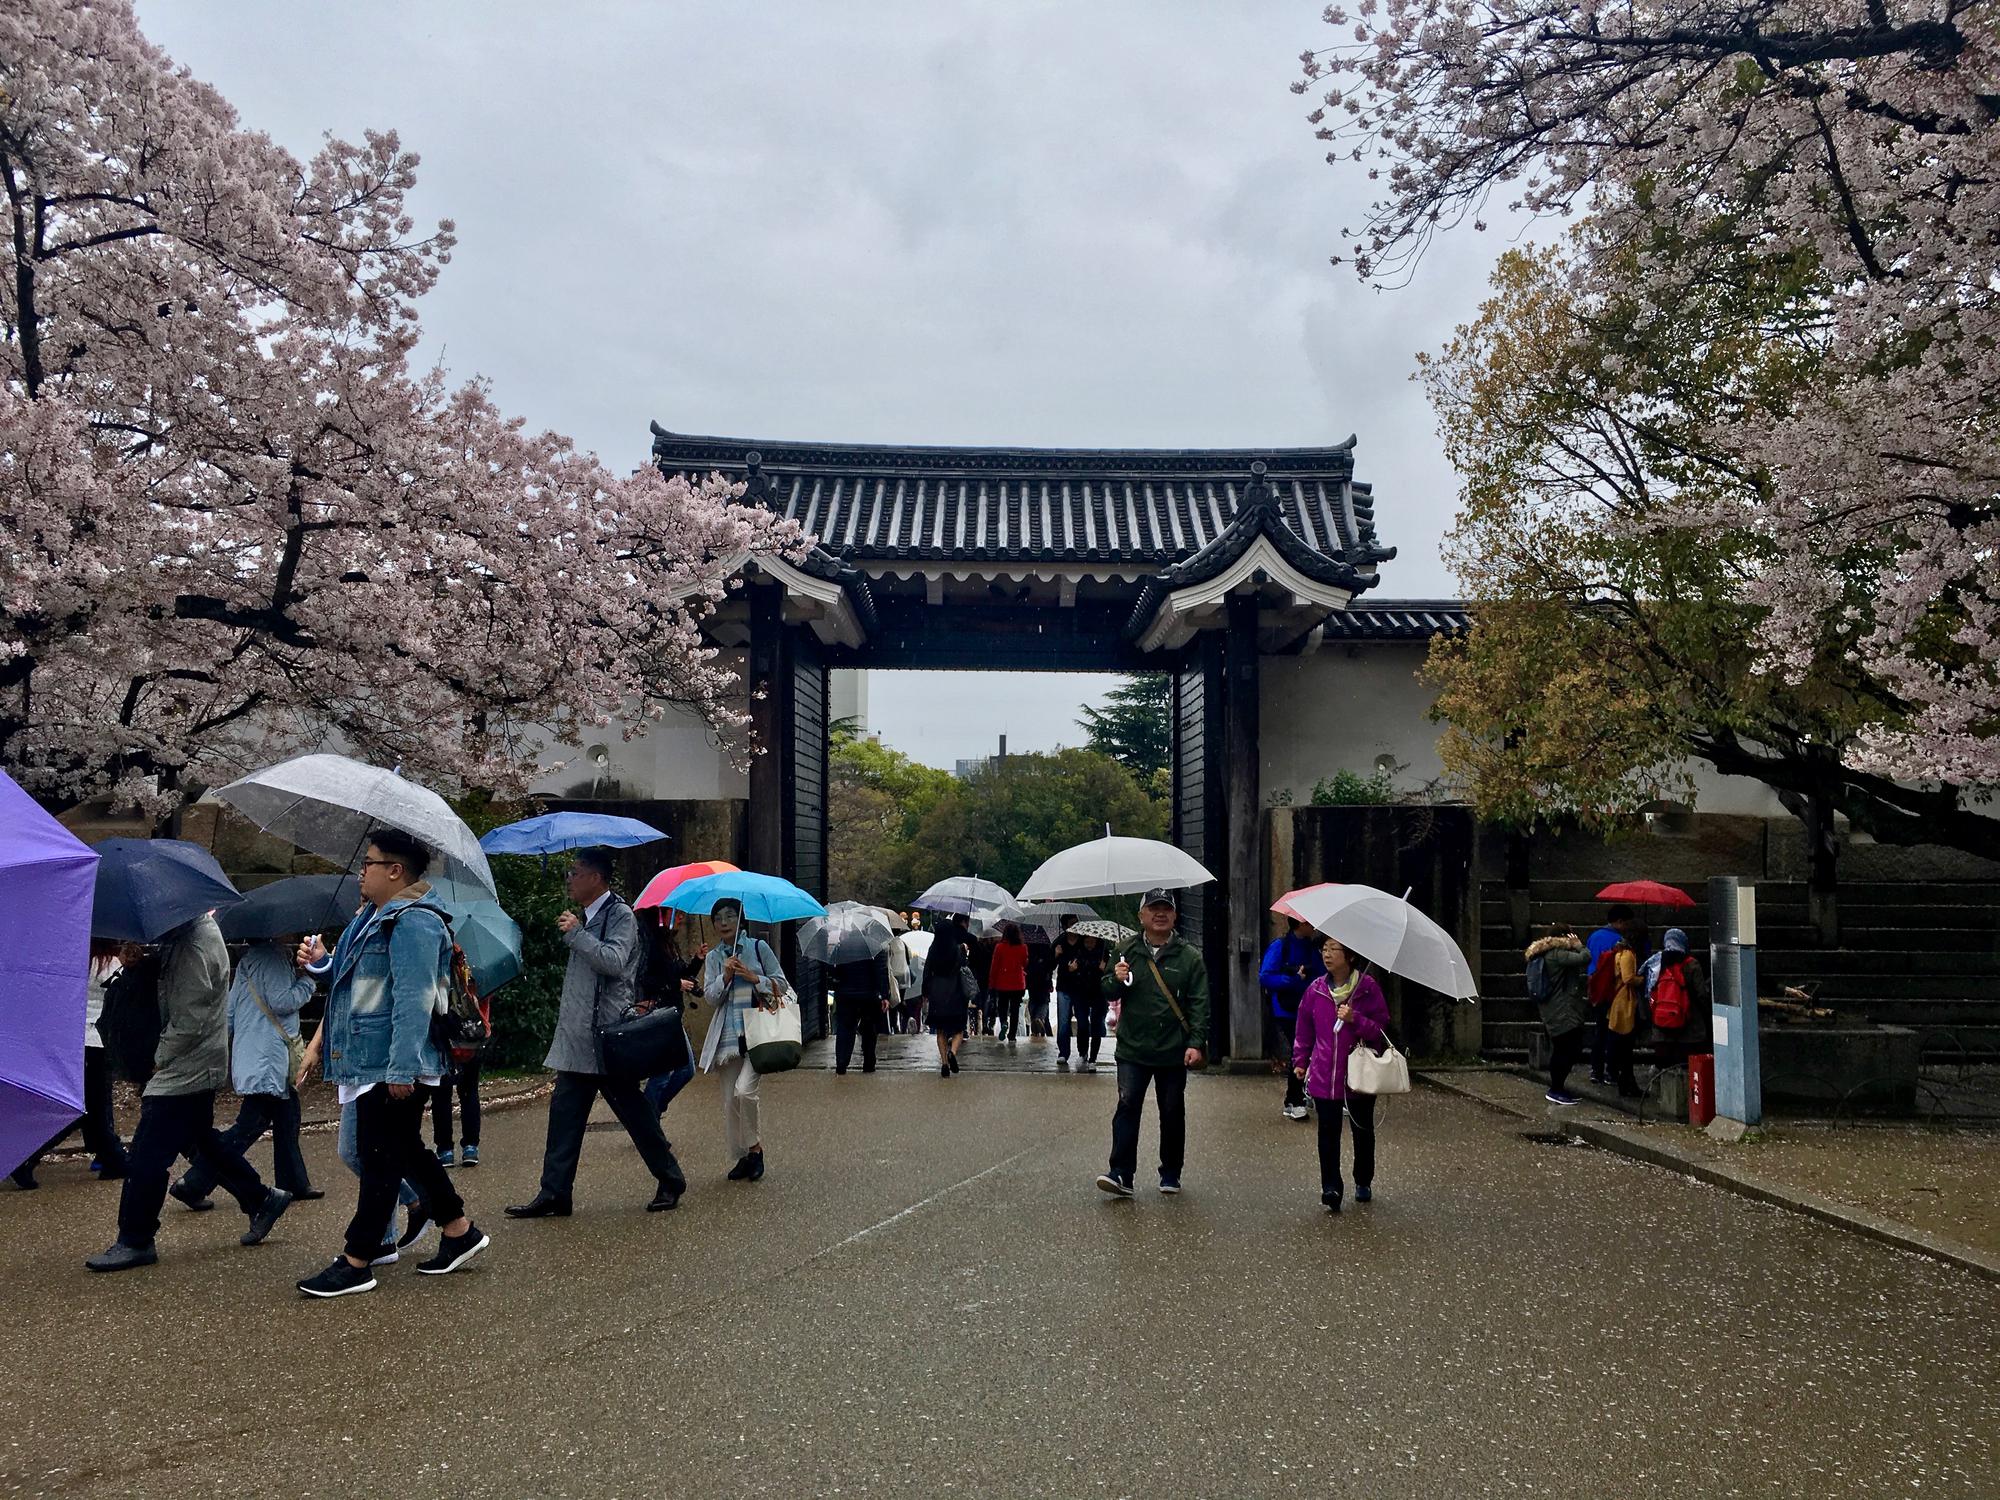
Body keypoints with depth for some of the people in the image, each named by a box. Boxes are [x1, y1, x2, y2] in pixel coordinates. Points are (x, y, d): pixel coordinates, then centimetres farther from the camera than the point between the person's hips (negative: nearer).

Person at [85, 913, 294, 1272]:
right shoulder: (199, 930, 10)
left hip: (188, 1065, -11)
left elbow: (188, 1019, -22)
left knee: (148, 1154, -3)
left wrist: (160, 1057, -10)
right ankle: (261, 1199, 27)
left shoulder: (194, 945, -22)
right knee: (200, 1139, 20)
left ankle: (134, 1242, 5)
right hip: (198, 1065, 11)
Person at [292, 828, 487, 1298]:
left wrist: (402, 1068, -28)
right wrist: (322, 963, 10)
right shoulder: (376, 917, 17)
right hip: (370, 1063, 11)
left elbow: (413, 1000, -25)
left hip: (392, 1069, -11)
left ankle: (356, 1263, 5)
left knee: (381, 1160, -2)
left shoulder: (413, 922, -18)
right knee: (405, 1151, 17)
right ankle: (459, 1229, 27)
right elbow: (357, 981, 28)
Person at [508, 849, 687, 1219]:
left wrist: (575, 933, -20)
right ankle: (553, 1194, 10)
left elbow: (614, 961, -27)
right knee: (564, 1113, 6)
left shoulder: (620, 915, -11)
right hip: (577, 1036, 9)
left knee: (633, 1112, 0)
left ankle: (670, 1181, 14)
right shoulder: (585, 918, 17)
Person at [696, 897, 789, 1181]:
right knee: (730, 1099, 2)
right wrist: (726, 976, -11)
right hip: (729, 1035, 4)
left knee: (744, 1090, -19)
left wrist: (753, 978, -10)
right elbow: (710, 997, 5)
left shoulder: (758, 947, 5)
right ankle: (743, 1156, 16)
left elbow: (782, 985, 4)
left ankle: (755, 1148, -1)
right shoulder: (713, 958, 13)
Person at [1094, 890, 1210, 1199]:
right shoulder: (1126, 950, 6)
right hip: (1132, 1048, 1)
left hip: (1173, 1052, 0)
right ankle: (1121, 1174, -8)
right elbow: (1106, 991, 11)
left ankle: (1170, 1174, 23)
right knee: (1127, 1106, -8)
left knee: (1172, 1113, 9)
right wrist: (1116, 980, -12)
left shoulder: (1189, 956, 0)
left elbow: (1200, 1004, -3)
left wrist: (1196, 1043, -12)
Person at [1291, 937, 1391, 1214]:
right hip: (1324, 1076, 1)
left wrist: (1355, 1019, -22)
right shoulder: (1315, 990, 1)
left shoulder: (1368, 988, -8)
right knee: (1328, 1133, -7)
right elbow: (1304, 1030, 12)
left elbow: (1381, 1029, -7)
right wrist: (1300, 1061, 10)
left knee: (1363, 1130, 16)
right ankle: (1331, 1189, -5)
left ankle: (1363, 1182, 34)